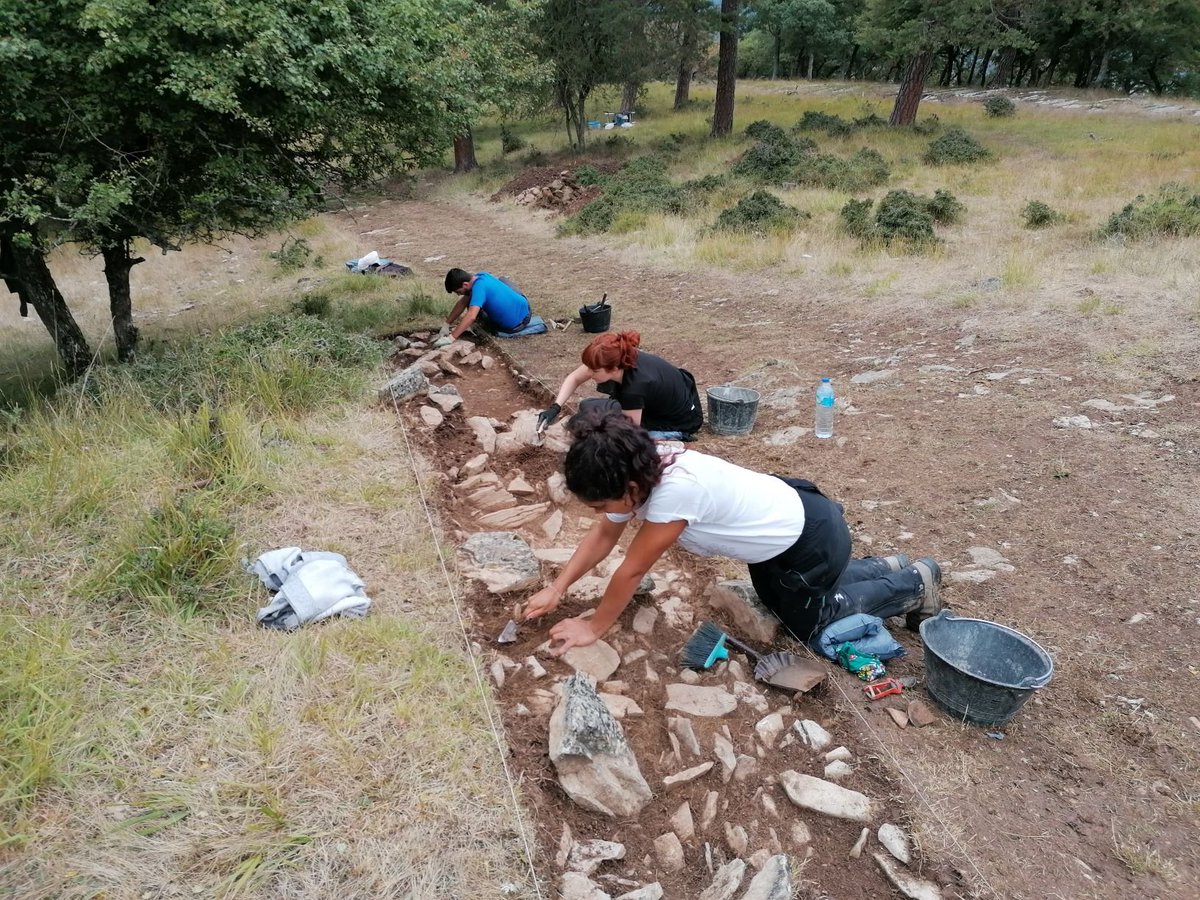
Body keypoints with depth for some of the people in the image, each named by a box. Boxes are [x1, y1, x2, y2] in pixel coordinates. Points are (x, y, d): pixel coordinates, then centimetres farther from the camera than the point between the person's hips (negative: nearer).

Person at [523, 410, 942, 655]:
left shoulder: (675, 490, -39)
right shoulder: (640, 470, -14)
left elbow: (632, 570, -28)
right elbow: (604, 536, -1)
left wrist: (593, 627, -15)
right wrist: (556, 589, -5)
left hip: (812, 541, -8)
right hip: (780, 525, 8)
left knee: (810, 623, 17)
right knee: (776, 602, 29)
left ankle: (914, 583, 30)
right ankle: (886, 567, 39)